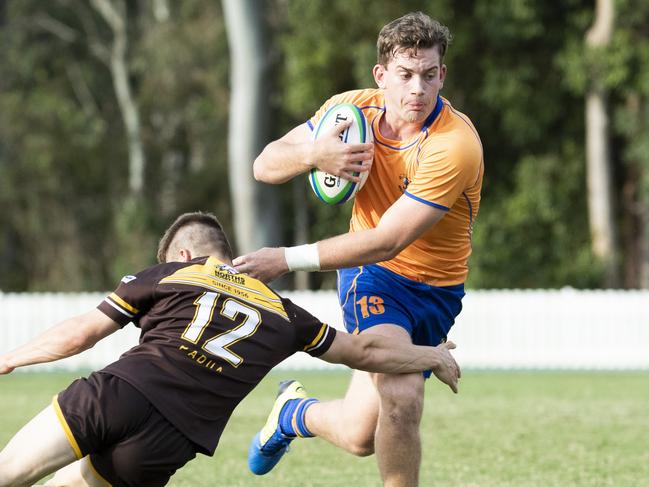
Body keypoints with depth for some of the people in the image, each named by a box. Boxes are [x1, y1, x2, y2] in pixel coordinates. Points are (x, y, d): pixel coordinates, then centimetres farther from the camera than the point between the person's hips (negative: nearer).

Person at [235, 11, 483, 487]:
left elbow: (386, 242, -27)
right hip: (373, 275, 1)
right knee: (401, 397, -26)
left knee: (361, 434, -3)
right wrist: (313, 153, -24)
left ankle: (294, 414, 31)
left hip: (436, 291, -1)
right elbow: (265, 166, -1)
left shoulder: (455, 145, -26)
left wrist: (288, 259, -28)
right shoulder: (353, 109, -9)